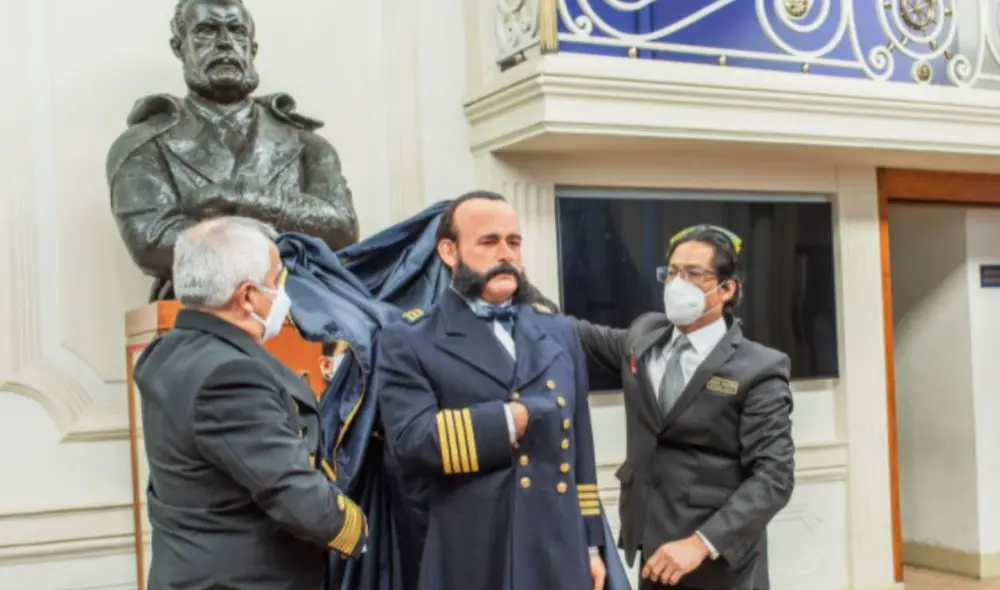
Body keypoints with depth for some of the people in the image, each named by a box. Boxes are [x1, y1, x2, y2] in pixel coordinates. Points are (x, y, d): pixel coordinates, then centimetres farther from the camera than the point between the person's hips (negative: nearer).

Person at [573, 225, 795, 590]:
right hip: (655, 554, 5)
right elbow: (587, 337, 25)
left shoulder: (759, 369, -11)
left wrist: (701, 542, -26)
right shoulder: (643, 335, 7)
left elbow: (774, 475, -16)